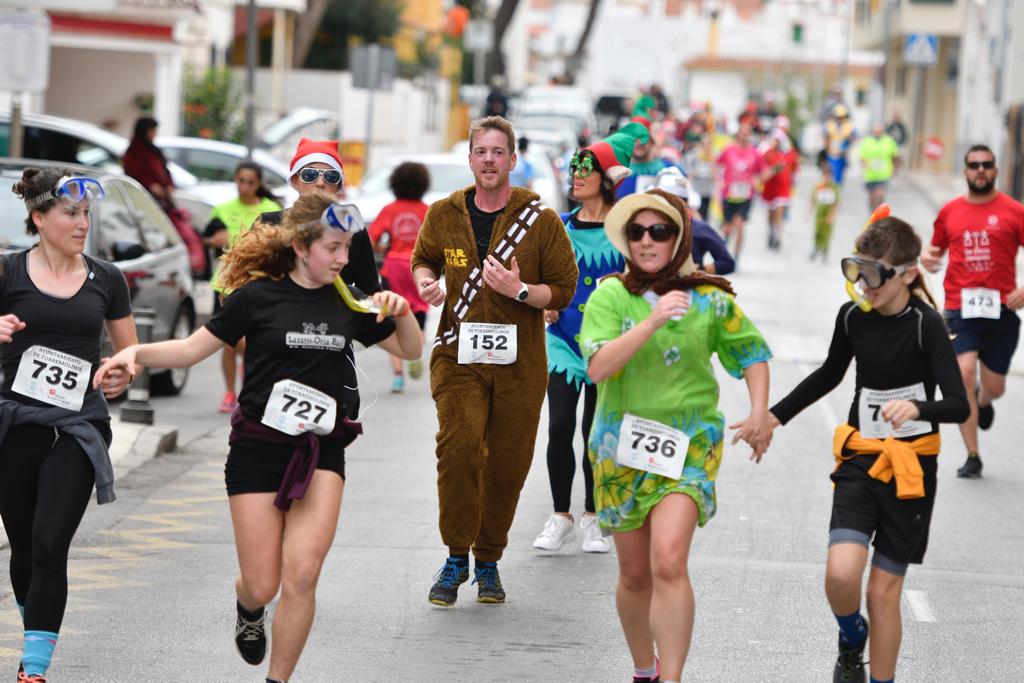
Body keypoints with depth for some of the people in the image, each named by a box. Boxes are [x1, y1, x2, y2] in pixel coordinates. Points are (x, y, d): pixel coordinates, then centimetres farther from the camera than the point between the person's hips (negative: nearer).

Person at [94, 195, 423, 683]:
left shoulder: (347, 303, 6)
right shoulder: (258, 296, -5)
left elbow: (409, 349, 16)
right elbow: (194, 349, -3)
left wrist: (401, 311, -4)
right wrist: (136, 352, -18)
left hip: (322, 451, 2)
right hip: (259, 447, -2)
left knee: (301, 574, -14)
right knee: (262, 585, 0)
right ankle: (249, 610, 38)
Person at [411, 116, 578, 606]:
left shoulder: (541, 220, -2)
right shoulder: (444, 215, 5)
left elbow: (563, 290, 1)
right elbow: (424, 258, 24)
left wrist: (519, 290, -16)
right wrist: (426, 281, 1)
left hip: (519, 361, 0)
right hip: (458, 354, 0)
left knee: (507, 464, 4)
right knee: (457, 447, -18)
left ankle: (488, 562, 22)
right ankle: (456, 557, -3)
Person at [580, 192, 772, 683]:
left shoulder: (709, 300, 0)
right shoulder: (610, 296, -4)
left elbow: (752, 352, 15)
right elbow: (597, 366, -18)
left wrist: (759, 413, 3)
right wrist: (652, 321, -26)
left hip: (688, 444, -1)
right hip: (622, 445, 1)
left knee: (669, 562, -21)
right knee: (635, 573, 12)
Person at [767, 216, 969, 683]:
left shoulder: (925, 324, -15)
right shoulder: (852, 316, -1)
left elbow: (959, 405, -22)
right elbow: (830, 375, 20)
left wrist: (917, 408, -43)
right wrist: (777, 415, 20)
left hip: (911, 468, -3)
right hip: (860, 460, 3)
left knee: (883, 591, 1)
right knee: (841, 573, -17)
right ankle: (851, 638, 16)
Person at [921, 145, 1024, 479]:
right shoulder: (949, 212, 8)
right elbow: (936, 248, 21)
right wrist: (927, 257, -3)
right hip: (960, 309, 0)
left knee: (994, 386, 7)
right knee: (964, 373, -17)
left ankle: (983, 402, 48)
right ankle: (972, 457, -9)